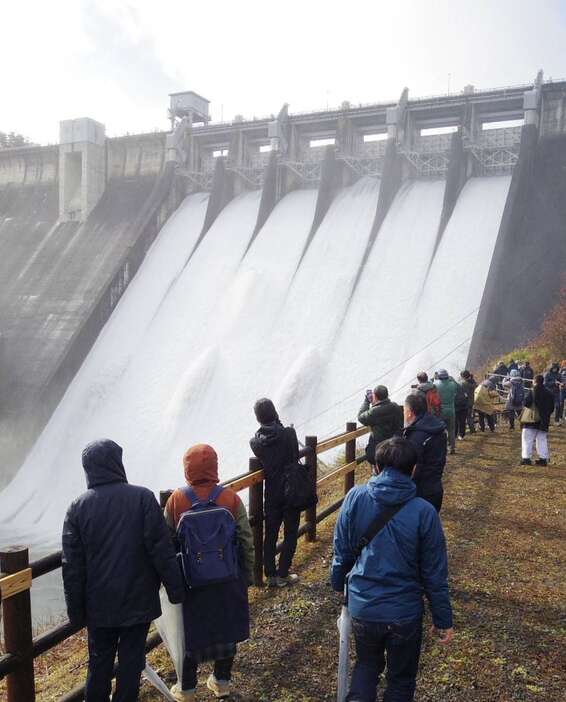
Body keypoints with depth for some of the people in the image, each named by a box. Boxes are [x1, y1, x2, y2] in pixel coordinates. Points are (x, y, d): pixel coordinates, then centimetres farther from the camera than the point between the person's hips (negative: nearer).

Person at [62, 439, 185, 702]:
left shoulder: (78, 507, -8)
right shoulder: (143, 498, -15)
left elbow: (72, 566, -4)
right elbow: (162, 549, -14)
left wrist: (76, 609, 5)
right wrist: (175, 588, -4)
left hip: (99, 604, 2)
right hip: (139, 600, -2)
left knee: (100, 661, 19)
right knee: (132, 660, 13)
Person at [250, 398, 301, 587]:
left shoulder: (255, 441, -8)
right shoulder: (288, 433, -17)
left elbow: (262, 461, 2)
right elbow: (295, 456, -4)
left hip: (272, 493, 3)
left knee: (270, 534, 15)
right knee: (290, 534, 11)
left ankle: (271, 575, 22)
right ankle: (283, 575, 15)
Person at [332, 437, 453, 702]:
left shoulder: (355, 498, -13)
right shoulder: (424, 512, -18)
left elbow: (341, 553, -3)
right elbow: (434, 574, -10)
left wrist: (339, 584, 16)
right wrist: (443, 620, 3)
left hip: (362, 607, 2)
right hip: (405, 613, -2)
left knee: (366, 664, 28)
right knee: (401, 679, 22)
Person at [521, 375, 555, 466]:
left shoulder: (532, 392, -12)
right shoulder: (549, 393, 5)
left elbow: (526, 403, -17)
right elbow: (552, 408, 8)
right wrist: (546, 415, 18)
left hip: (531, 421, -5)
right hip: (544, 421, 5)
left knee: (527, 439, 1)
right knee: (542, 439, 13)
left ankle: (526, 458, -4)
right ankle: (543, 459, 12)